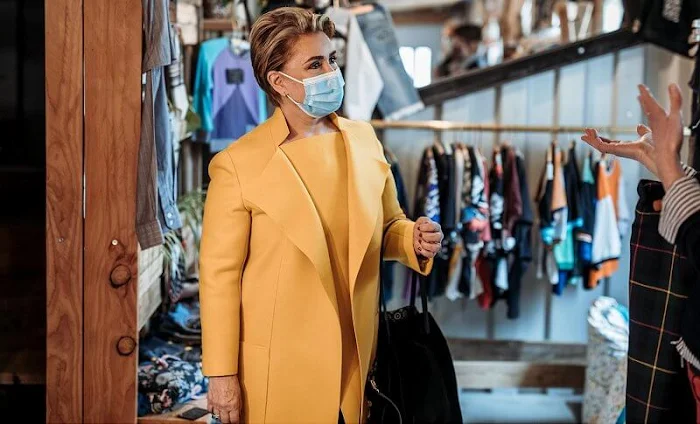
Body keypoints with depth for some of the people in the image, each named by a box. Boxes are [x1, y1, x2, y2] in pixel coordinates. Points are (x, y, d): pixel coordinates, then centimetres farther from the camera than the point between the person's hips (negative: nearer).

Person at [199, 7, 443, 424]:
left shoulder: (363, 139, 3)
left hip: (356, 358, 4)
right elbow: (220, 276, -9)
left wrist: (415, 239, -8)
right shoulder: (238, 164, -11)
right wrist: (221, 375, -9)